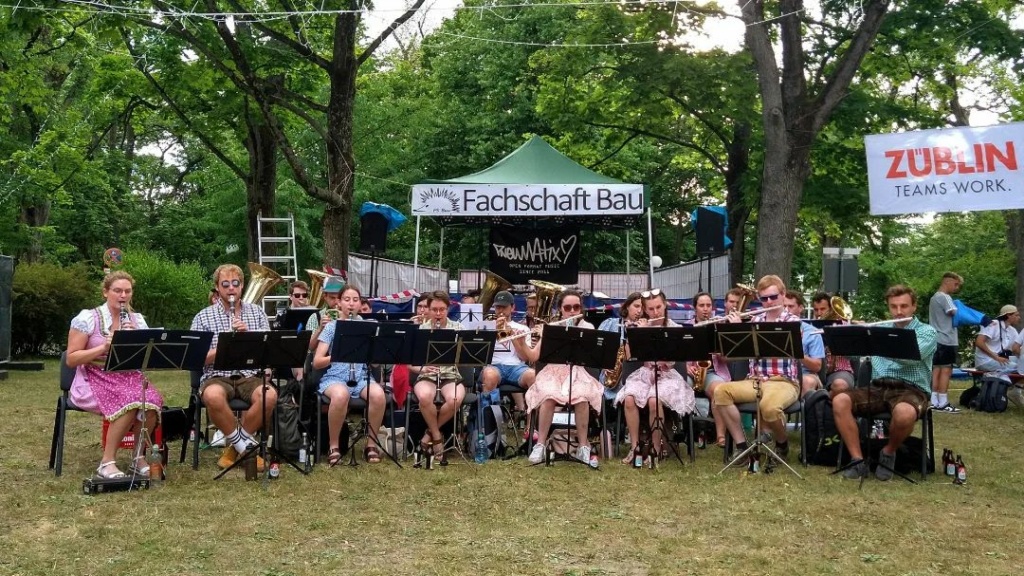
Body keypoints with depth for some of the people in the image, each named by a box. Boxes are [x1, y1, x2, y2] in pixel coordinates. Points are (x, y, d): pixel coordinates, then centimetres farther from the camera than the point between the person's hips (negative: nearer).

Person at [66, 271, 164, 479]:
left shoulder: (137, 320, 8)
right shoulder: (87, 318, -4)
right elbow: (71, 359, -8)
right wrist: (104, 347, -20)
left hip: (128, 377, 4)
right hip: (94, 379, -4)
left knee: (152, 401, -29)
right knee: (130, 403, -34)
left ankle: (139, 458, -11)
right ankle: (107, 462, -21)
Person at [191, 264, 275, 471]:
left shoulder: (257, 312, 13)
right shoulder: (203, 317, 7)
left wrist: (248, 334, -11)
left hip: (251, 376, 2)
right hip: (217, 377, -1)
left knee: (269, 395, -32)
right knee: (213, 396, -37)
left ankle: (236, 443, -8)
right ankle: (246, 445, -14)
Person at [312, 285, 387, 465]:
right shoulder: (331, 327, 6)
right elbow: (316, 362, -1)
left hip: (362, 377, 2)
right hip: (335, 377, -2)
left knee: (378, 395, -32)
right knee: (341, 396, -38)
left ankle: (371, 444, -13)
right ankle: (333, 445, -17)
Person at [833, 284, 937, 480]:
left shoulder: (927, 332, 4)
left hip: (911, 390, -4)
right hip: (878, 388, 4)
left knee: (904, 413, -40)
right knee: (840, 401, -24)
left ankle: (888, 453, -7)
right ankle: (858, 461, -18)